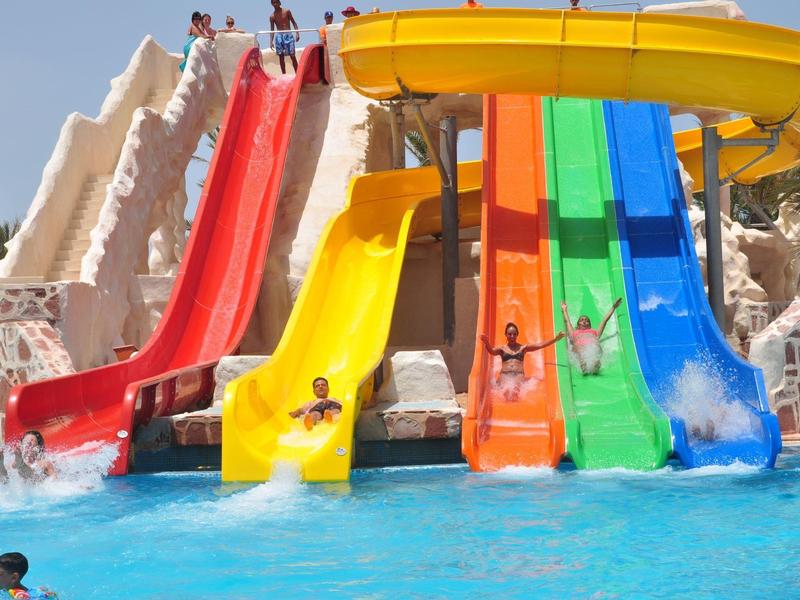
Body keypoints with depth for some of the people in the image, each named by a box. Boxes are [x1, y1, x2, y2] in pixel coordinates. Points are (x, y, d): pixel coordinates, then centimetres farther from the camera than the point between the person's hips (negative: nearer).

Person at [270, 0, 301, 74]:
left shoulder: (287, 11, 3)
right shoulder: (272, 16, 6)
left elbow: (294, 23, 6)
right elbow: (272, 30, 7)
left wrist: (297, 33, -6)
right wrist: (271, 41, -3)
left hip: (288, 35, -2)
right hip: (279, 36, 2)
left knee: (292, 55, -6)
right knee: (281, 57, 1)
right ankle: (284, 75, 6)